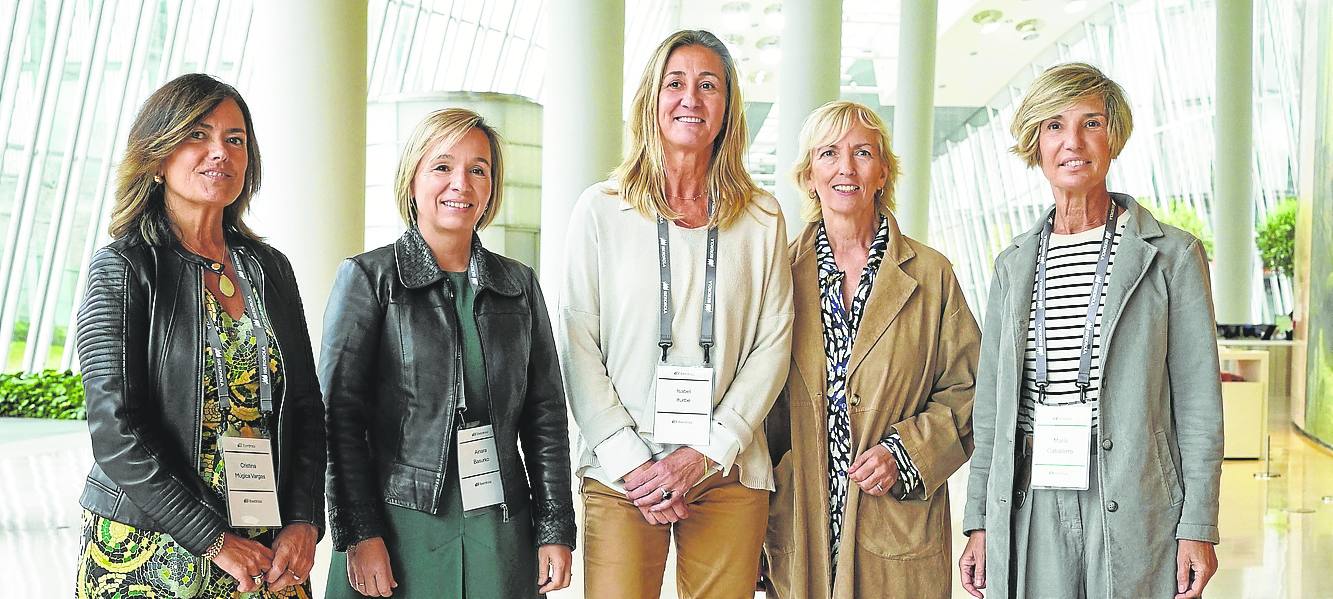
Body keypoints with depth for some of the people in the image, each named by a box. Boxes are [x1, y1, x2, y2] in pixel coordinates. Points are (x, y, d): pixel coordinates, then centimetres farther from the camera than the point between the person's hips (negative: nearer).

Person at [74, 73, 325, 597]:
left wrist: (304, 524, -5)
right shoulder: (123, 268, -7)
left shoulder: (270, 269, 8)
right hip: (148, 557, -4)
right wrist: (215, 540, -17)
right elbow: (115, 434, -14)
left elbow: (307, 410, 9)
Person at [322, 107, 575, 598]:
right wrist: (360, 534, -11)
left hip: (501, 535, 3)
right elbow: (340, 415, -5)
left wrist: (556, 529, 4)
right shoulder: (368, 277, -1)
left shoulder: (520, 285, 9)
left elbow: (545, 416, 9)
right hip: (400, 530, -3)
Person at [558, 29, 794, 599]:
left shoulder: (762, 218, 8)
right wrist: (630, 461, -9)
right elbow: (578, 345, -1)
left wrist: (706, 452, -7)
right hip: (621, 472, -1)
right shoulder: (600, 209, 3)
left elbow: (773, 340, 3)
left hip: (730, 473, 1)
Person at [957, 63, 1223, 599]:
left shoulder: (1172, 254, -1)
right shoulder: (1013, 263, 10)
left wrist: (1198, 528, -6)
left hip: (1135, 512, -3)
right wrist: (979, 522, 9)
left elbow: (1198, 403, -2)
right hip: (1028, 511, 3)